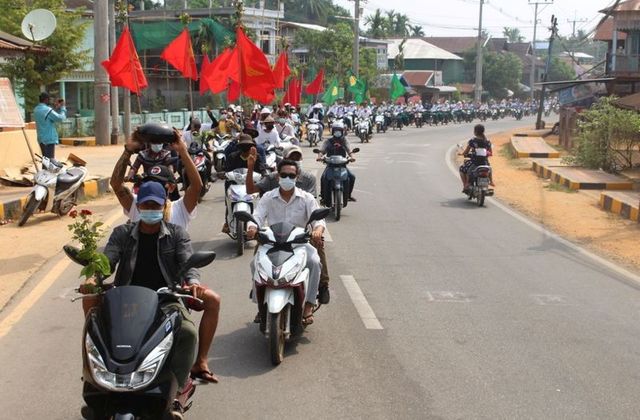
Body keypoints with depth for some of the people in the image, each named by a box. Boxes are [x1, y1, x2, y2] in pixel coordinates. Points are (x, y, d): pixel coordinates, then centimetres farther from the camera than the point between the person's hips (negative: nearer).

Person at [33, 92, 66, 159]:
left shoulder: (36, 110, 9)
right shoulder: (47, 110, -17)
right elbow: (61, 118, -14)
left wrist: (56, 108, 15)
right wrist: (62, 107, 0)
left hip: (41, 138, 9)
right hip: (49, 138, -9)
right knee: (50, 159, -8)